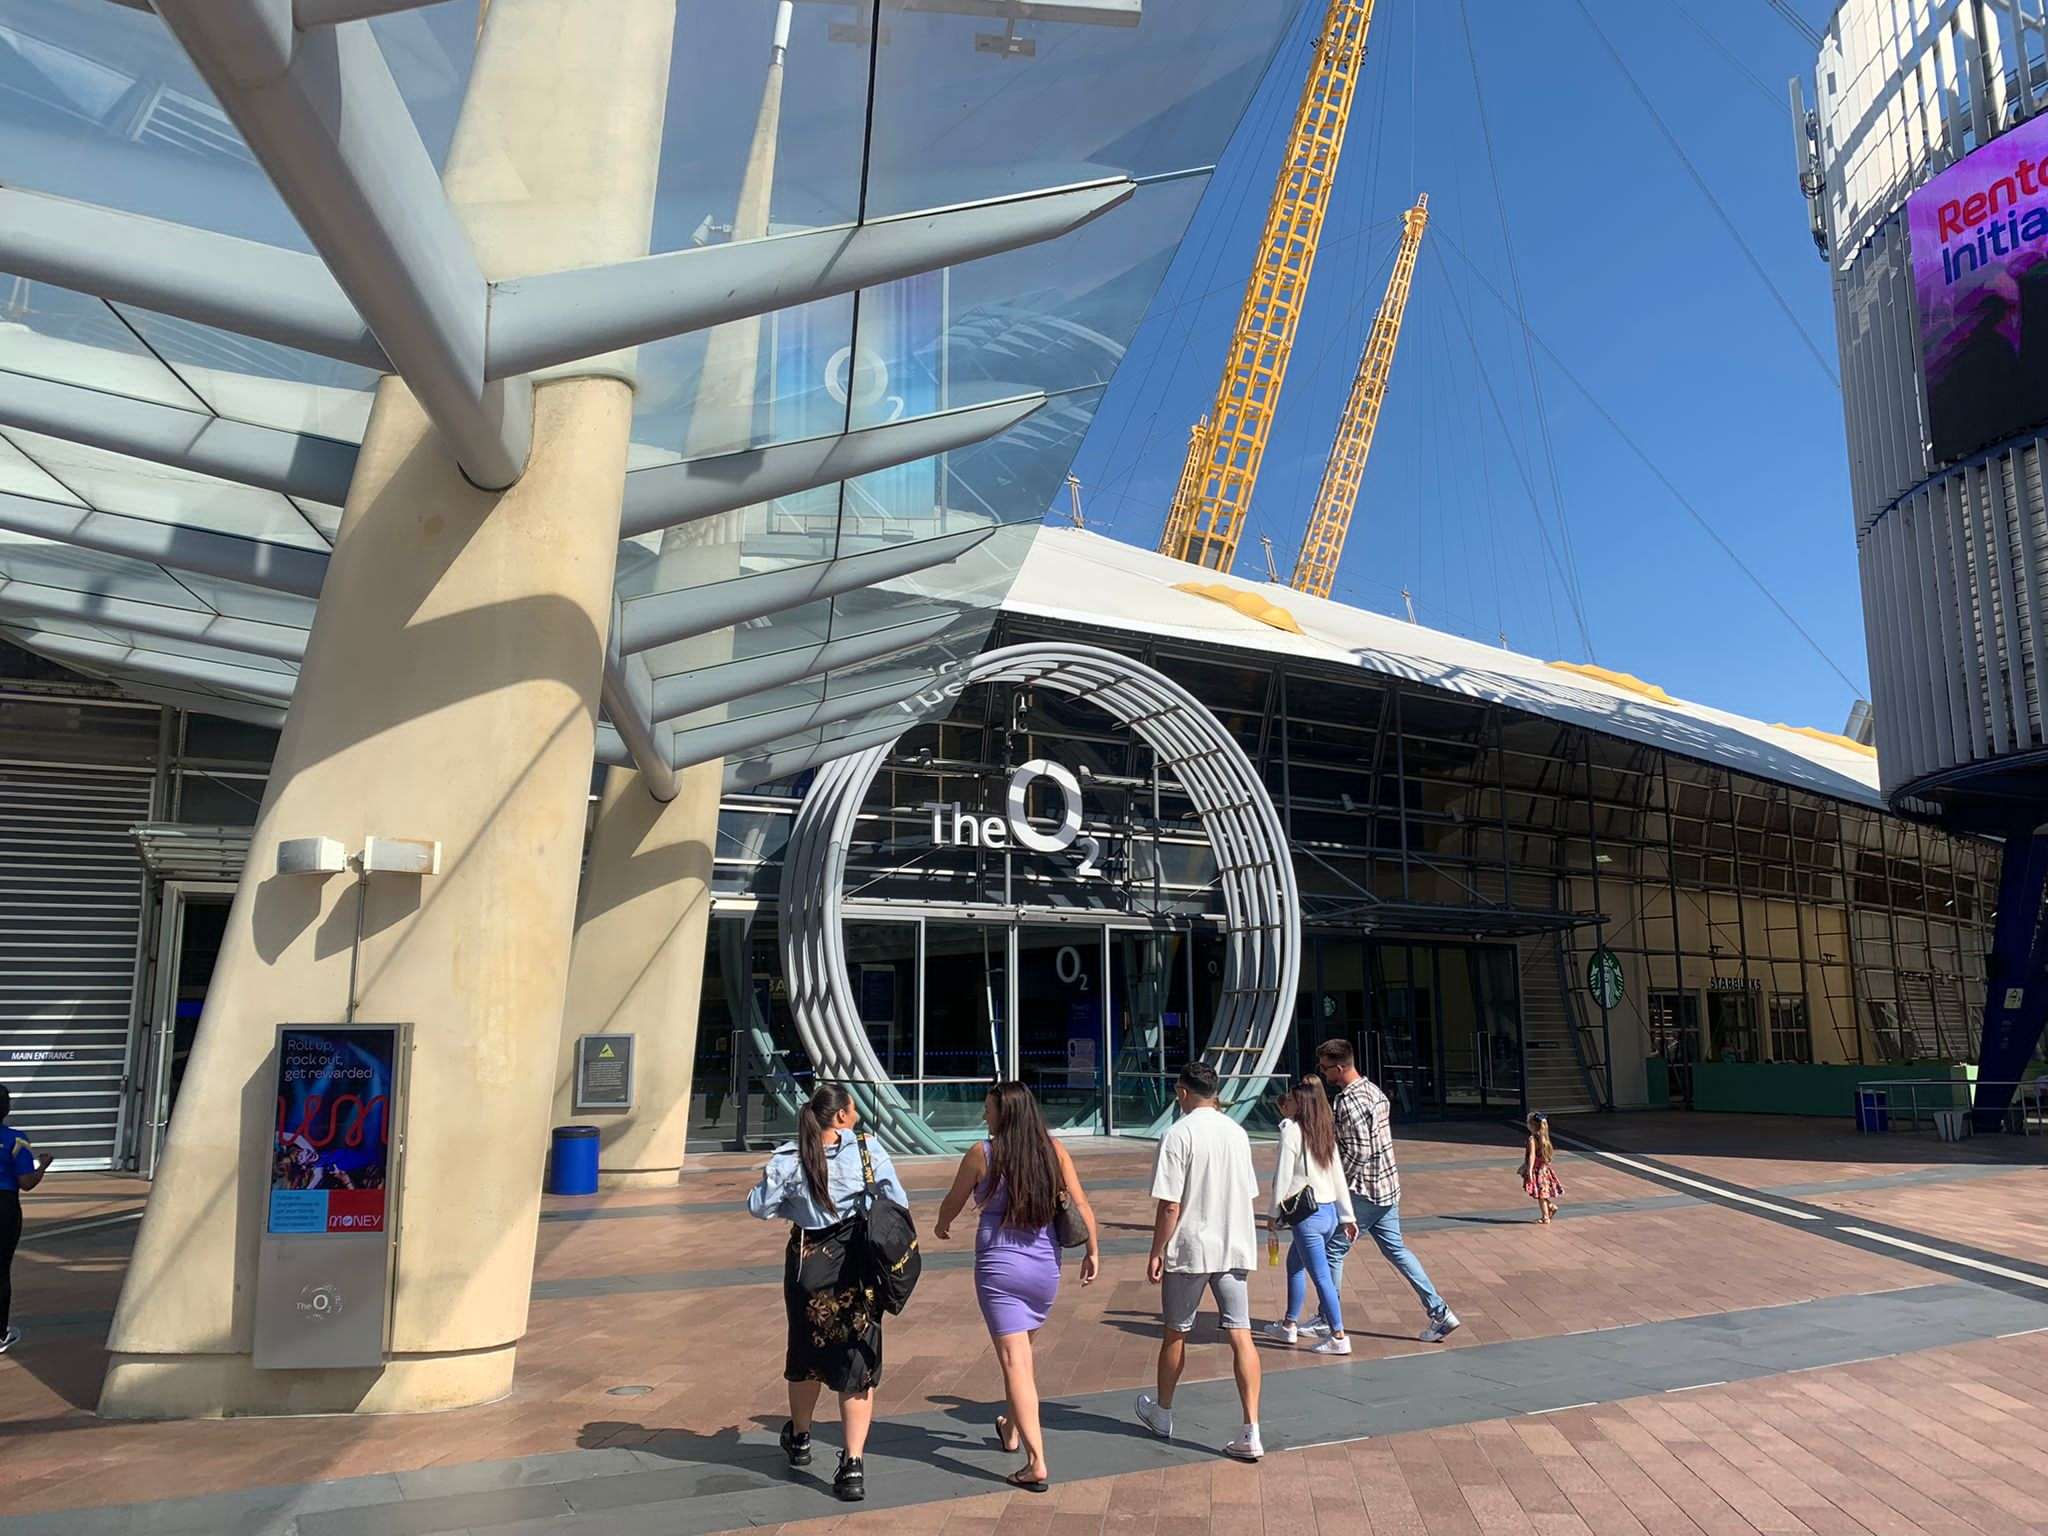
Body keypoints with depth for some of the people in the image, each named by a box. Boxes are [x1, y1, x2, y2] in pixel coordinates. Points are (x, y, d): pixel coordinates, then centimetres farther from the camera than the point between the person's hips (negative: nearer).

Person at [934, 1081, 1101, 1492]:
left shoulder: (981, 1154, -10)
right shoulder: (1053, 1150, -2)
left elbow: (953, 1203, 3)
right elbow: (1081, 1204, -3)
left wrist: (941, 1227, 24)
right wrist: (1093, 1251, 7)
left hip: (999, 1266, -4)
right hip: (1045, 1266, 5)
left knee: (1014, 1360, -2)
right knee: (1024, 1352, 24)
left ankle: (1036, 1463, -7)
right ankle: (1012, 1430, 43)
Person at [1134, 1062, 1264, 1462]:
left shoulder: (1179, 1134, -13)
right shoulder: (1237, 1132, 6)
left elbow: (1170, 1205, -15)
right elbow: (1249, 1196, 13)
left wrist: (1157, 1252, -7)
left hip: (1189, 1251, -4)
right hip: (1235, 1249, 5)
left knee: (1175, 1333, 13)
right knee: (1241, 1336, 3)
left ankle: (1162, 1414, 31)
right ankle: (1251, 1432, -2)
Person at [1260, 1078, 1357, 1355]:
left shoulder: (1292, 1130, -13)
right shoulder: (1326, 1132, 8)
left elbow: (1283, 1175, -13)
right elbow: (1338, 1176, 10)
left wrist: (1275, 1213, -3)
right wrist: (1347, 1216, 16)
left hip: (1308, 1214, -8)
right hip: (1330, 1211, 8)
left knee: (1321, 1276, 0)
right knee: (1295, 1264, 22)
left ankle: (1339, 1337, 6)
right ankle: (1289, 1326, 31)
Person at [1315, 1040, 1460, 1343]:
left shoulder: (1348, 1102, -22)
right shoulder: (1373, 1089, 8)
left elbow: (1359, 1151, -25)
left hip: (1363, 1190, -9)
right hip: (1387, 1184, 9)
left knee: (1333, 1249, 5)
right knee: (1395, 1249, 15)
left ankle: (1327, 1319, 16)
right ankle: (1439, 1311, 12)